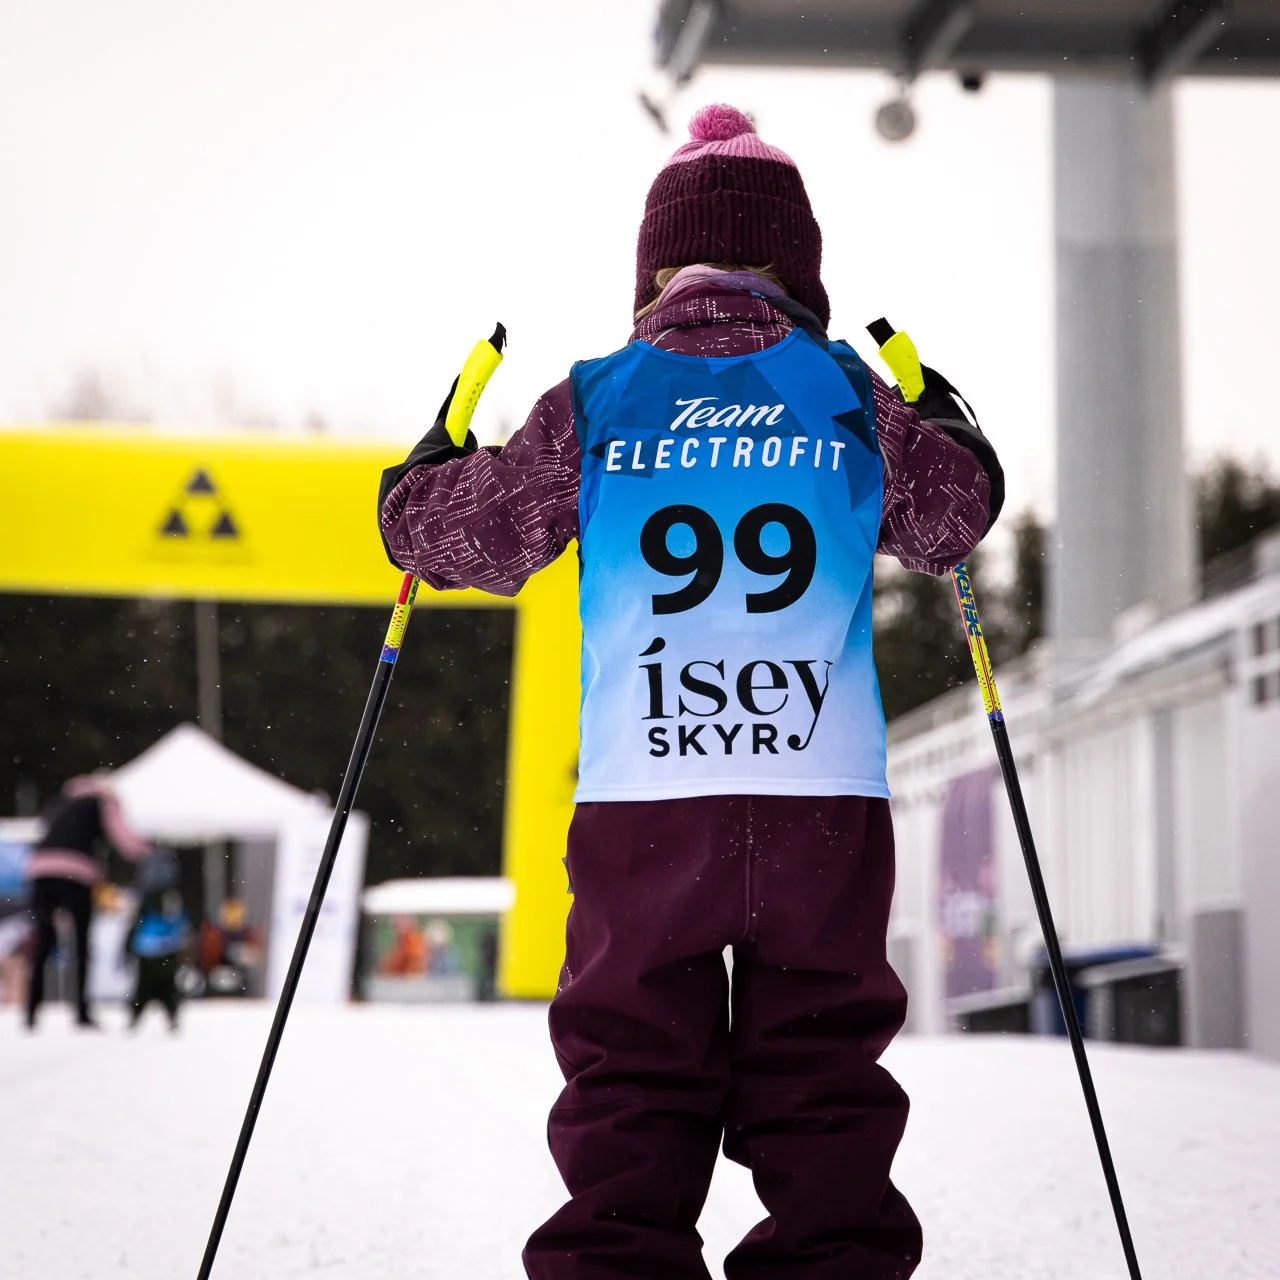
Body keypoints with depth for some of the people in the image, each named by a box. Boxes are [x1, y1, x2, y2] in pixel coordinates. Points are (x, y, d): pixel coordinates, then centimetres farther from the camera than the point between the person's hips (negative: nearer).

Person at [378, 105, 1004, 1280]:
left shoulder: (594, 401, 4)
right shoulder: (850, 394, 7)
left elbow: (438, 531, 12)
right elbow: (955, 518, 23)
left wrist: (432, 460, 34)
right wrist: (944, 420, 43)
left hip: (639, 799, 0)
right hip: (829, 798, 1)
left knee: (631, 1083, 6)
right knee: (821, 1077, 9)